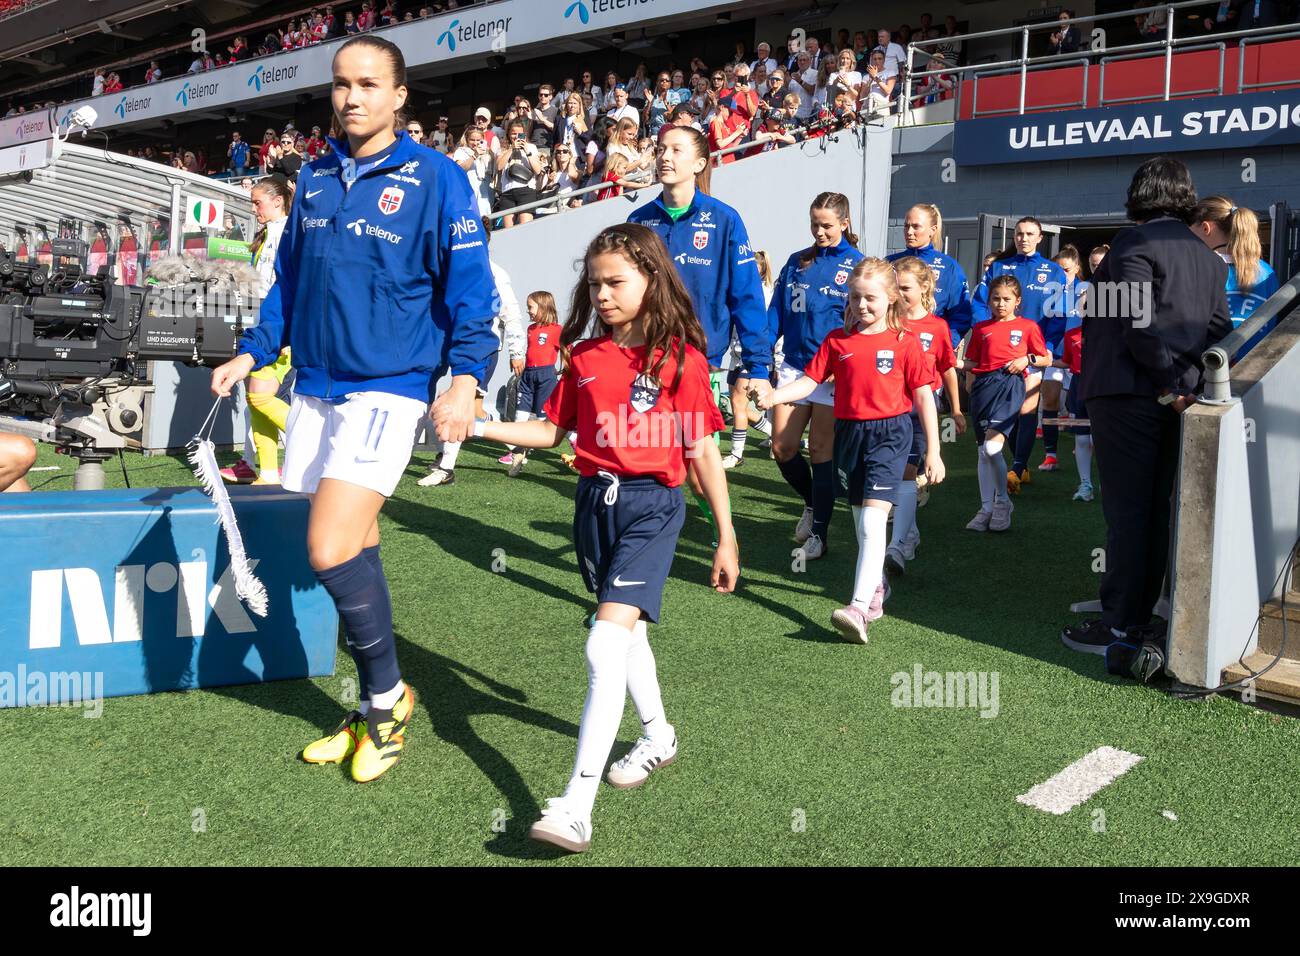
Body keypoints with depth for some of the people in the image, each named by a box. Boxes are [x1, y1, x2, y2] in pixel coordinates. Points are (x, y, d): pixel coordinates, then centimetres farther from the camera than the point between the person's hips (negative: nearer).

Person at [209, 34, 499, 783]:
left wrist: (465, 377, -19)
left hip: (387, 390, -6)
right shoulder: (316, 179, 13)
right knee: (354, 554, 9)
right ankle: (377, 710, 23)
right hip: (315, 390, 6)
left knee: (332, 550, -16)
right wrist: (253, 353, 14)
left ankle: (387, 695, 6)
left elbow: (469, 286, -8)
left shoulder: (435, 178, -5)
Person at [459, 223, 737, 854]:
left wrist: (726, 536, 0)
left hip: (651, 504, -6)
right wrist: (481, 426, -1)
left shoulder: (681, 357, -6)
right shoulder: (585, 357, 7)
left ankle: (575, 808, -16)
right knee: (625, 630, 20)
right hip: (595, 500, 6)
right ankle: (658, 737, 44)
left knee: (606, 645, -17)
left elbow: (703, 452, -3)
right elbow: (551, 431, 12)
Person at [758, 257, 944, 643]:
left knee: (872, 521, -17)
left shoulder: (905, 342, -3)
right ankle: (877, 587, 37)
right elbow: (810, 380, 1)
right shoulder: (838, 340, 6)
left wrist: (933, 451, -2)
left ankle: (860, 607, -23)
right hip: (849, 432, 4)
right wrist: (774, 396, -19)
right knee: (862, 522, 15)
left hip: (889, 432, -4)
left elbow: (924, 397, -1)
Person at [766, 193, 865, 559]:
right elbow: (776, 313, 10)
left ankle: (818, 533, 11)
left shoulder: (857, 265, 0)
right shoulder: (797, 262, 11)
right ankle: (813, 504, 29)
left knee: (821, 451, 0)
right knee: (782, 449, 1)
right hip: (794, 366, 4)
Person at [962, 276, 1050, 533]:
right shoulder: (980, 328, 16)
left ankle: (1002, 501, -1)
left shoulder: (1028, 326, 9)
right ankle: (986, 509, 14)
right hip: (984, 385, 4)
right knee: (983, 451, 5)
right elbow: (971, 362, 17)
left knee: (992, 446, -20)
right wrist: (970, 383, 4)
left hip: (1010, 384, -4)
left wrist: (1027, 359, -4)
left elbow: (1047, 359, 14)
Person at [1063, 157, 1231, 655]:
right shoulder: (1208, 256, 15)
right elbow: (1220, 329, 9)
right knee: (1157, 507, 14)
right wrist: (1187, 381, 4)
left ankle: (1118, 626, -1)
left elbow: (1139, 324, -19)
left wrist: (1168, 383, -13)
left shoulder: (1134, 242, -9)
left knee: (1126, 509, -5)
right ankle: (1141, 609, 24)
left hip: (1129, 394, -8)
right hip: (1175, 397, 8)